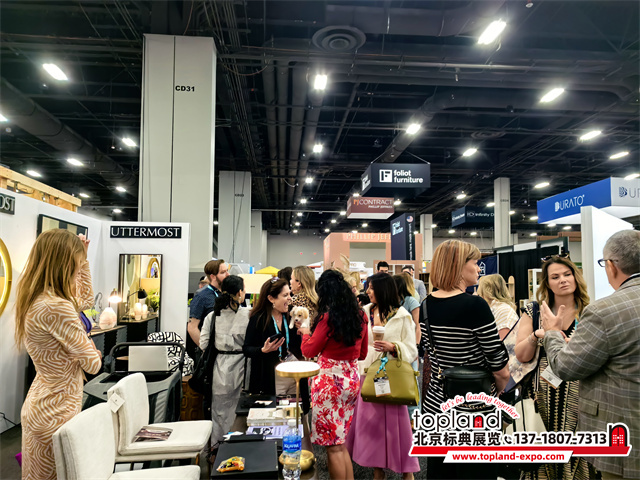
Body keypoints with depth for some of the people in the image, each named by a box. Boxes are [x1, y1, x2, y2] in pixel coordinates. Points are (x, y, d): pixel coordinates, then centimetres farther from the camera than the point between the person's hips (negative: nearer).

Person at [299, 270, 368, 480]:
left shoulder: (328, 318, -16)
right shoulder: (360, 316, 3)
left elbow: (309, 351, -6)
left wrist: (306, 332, 12)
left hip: (330, 379, -7)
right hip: (352, 378, 7)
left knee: (333, 445, 4)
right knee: (341, 443, 18)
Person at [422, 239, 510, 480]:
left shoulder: (426, 305, 1)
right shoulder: (474, 305, -19)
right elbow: (500, 368, -13)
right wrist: (501, 393, 5)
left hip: (435, 405, 7)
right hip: (473, 410, -7)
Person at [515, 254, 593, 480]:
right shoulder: (534, 312, 4)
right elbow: (521, 356, 1)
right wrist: (536, 335, -14)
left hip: (578, 392, 0)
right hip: (544, 392, 0)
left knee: (576, 450, 3)